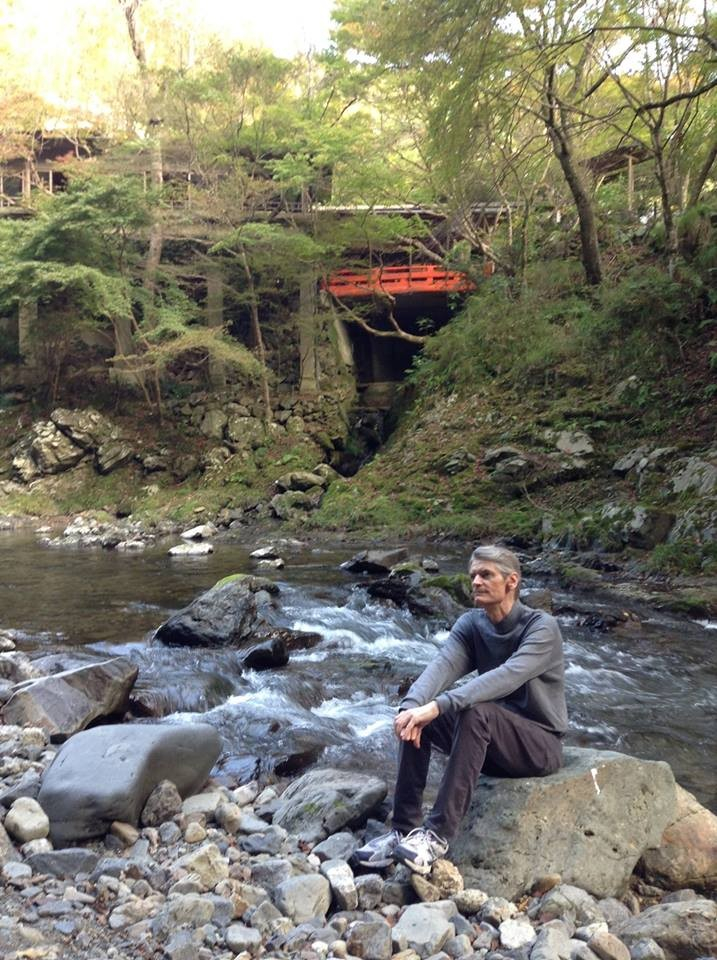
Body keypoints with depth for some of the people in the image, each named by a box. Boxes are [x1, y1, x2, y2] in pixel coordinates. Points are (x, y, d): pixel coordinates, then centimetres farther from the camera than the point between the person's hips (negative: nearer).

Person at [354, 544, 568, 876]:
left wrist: (438, 706, -43)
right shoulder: (470, 624, 1)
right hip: (489, 738, 6)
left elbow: (506, 678, -33)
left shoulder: (541, 627, -16)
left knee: (475, 712, -34)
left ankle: (437, 835, -35)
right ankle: (405, 829, -16)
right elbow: (441, 667, -17)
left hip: (540, 744, -6)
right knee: (414, 719, -16)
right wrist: (412, 706, -39)